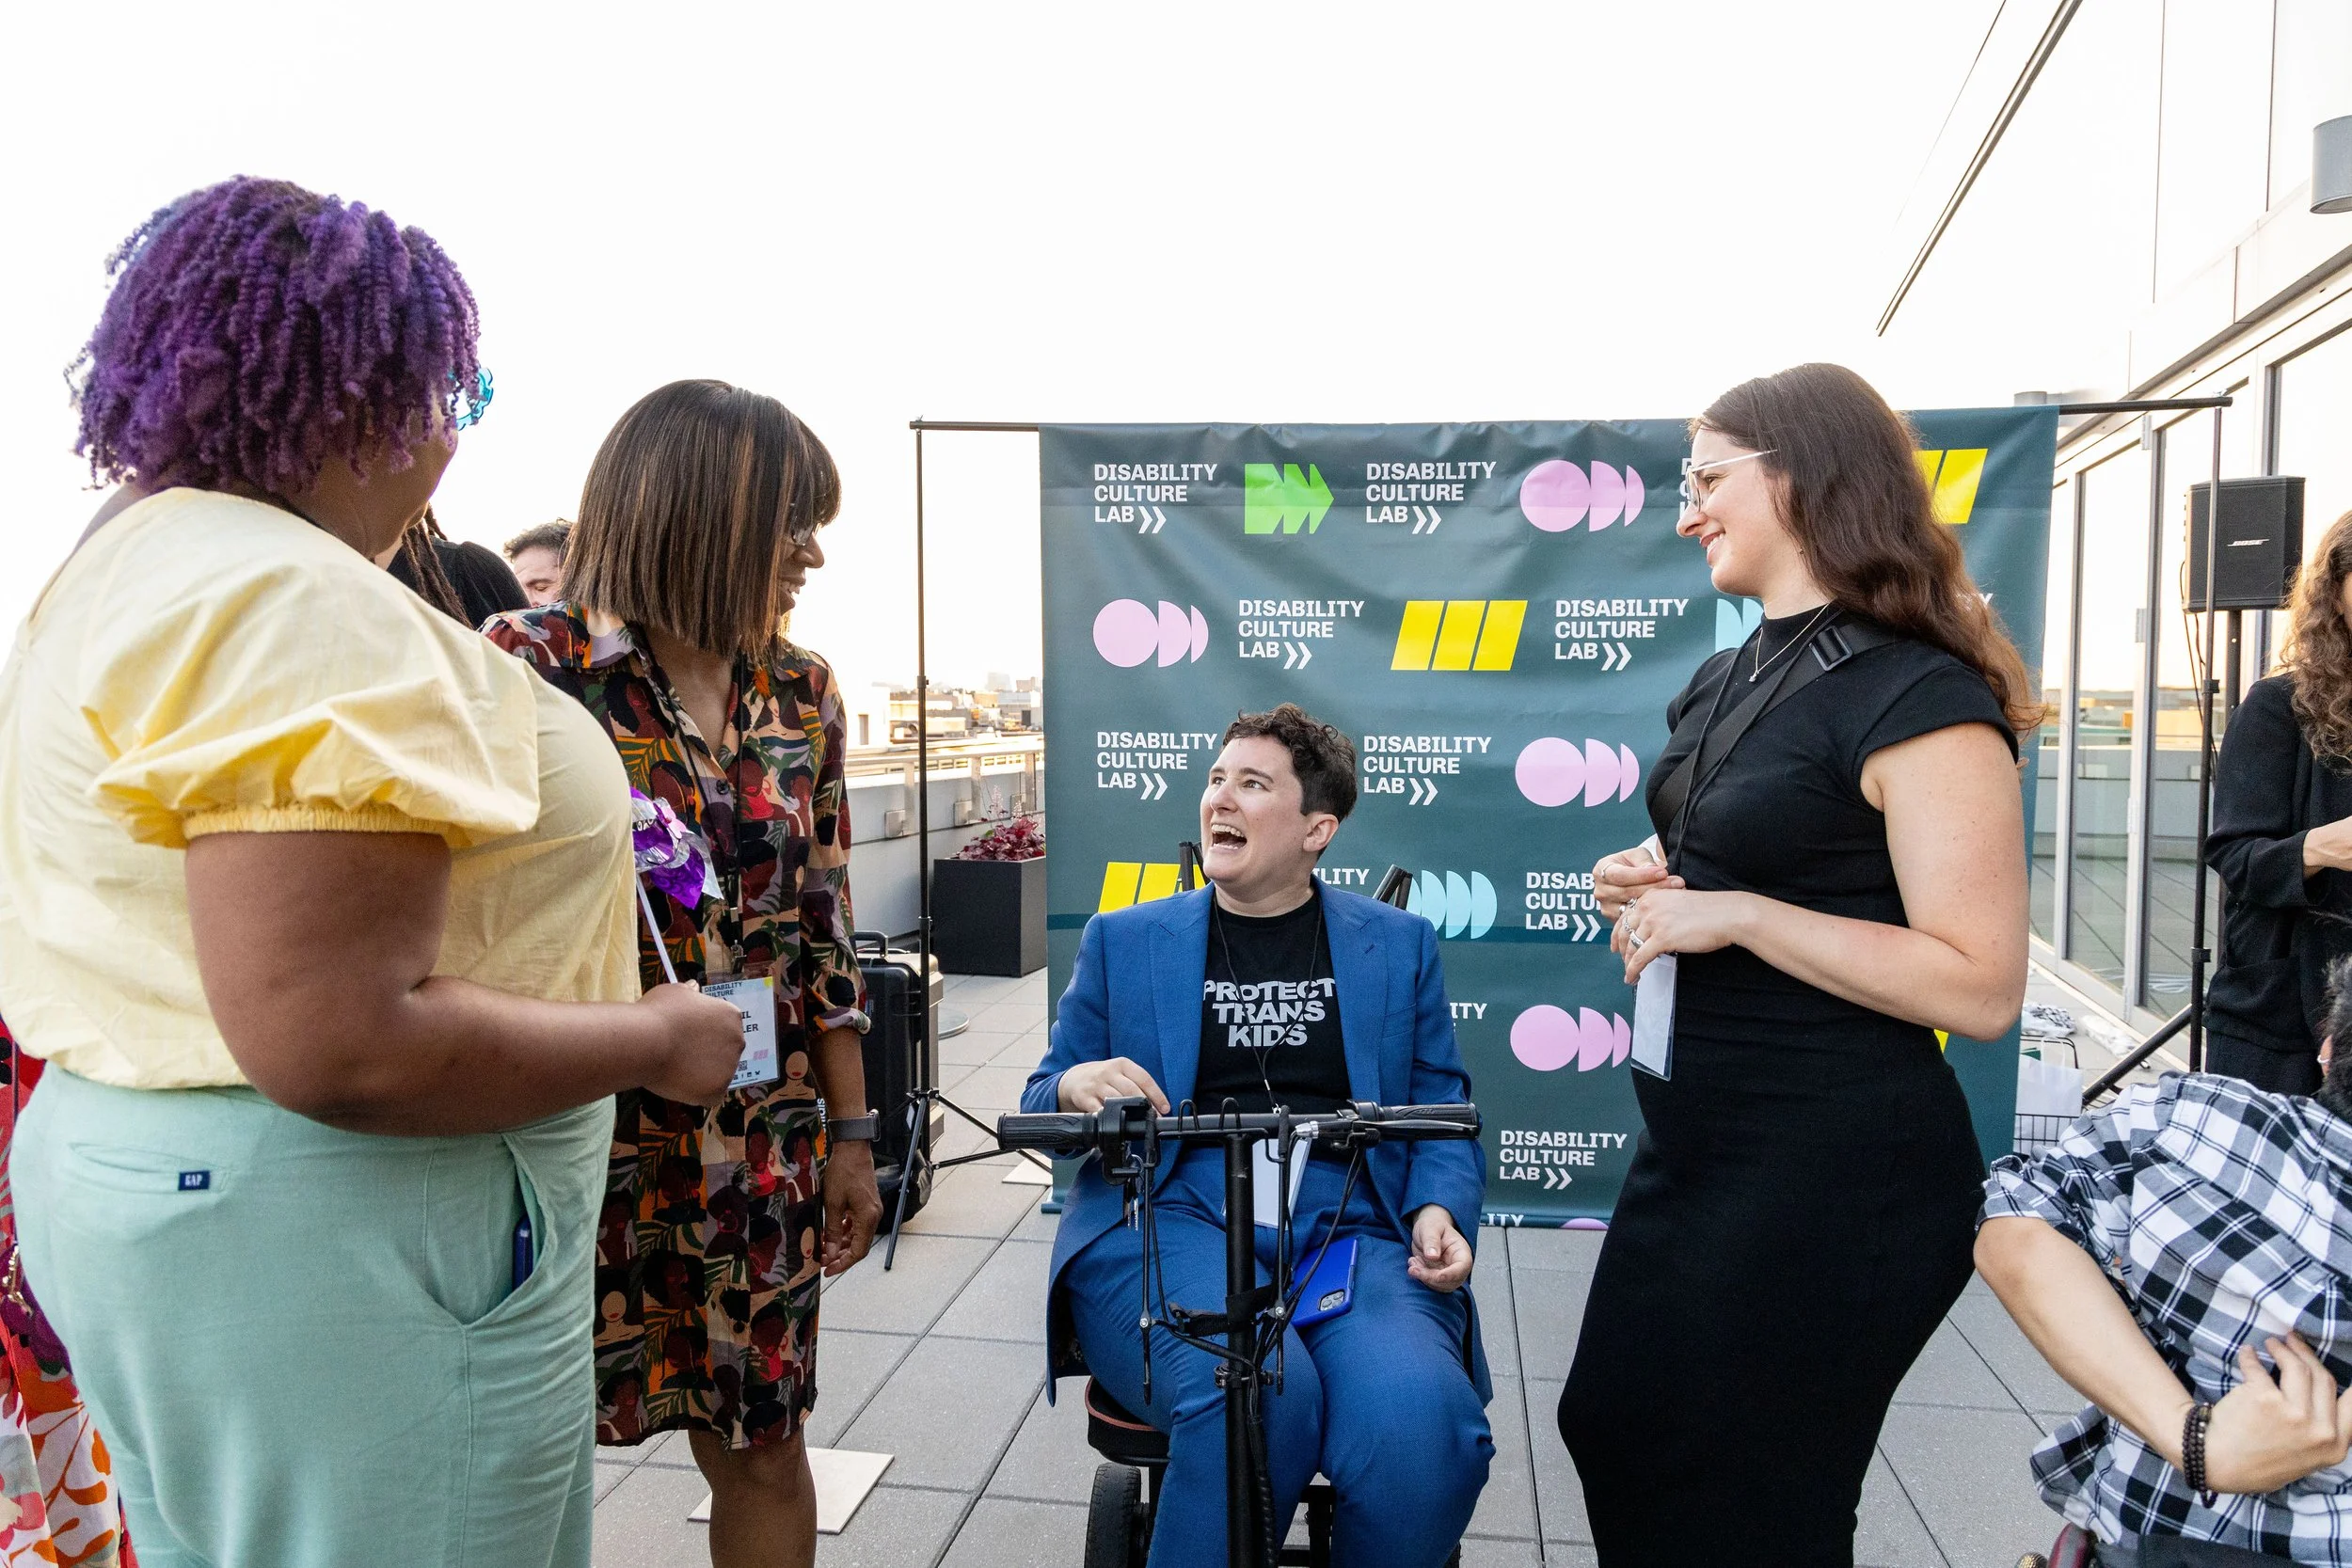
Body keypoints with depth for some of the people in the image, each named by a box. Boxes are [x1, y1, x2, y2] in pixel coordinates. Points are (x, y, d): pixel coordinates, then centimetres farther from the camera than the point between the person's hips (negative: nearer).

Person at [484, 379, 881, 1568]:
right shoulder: (529, 665, -10)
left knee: (763, 1445, 14)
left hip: (763, 1146, 4)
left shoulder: (801, 692, 5)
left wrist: (850, 1135, 9)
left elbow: (825, 934, 8)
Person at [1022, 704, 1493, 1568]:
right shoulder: (1125, 939, 15)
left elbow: (1441, 1108, 15)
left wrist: (1439, 1210, -5)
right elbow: (1043, 1101, 16)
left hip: (1352, 1229, 1)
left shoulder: (1397, 944, 16)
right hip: (1170, 1217, -1)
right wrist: (1074, 1089, -8)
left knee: (1421, 1428, -28)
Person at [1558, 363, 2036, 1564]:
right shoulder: (1725, 681, 10)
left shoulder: (1921, 698, -17)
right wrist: (1645, 888, 1)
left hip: (1834, 1176, -9)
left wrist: (1735, 914, -23)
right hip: (1697, 1140, 9)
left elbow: (1982, 988, -22)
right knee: (1612, 1431, 20)